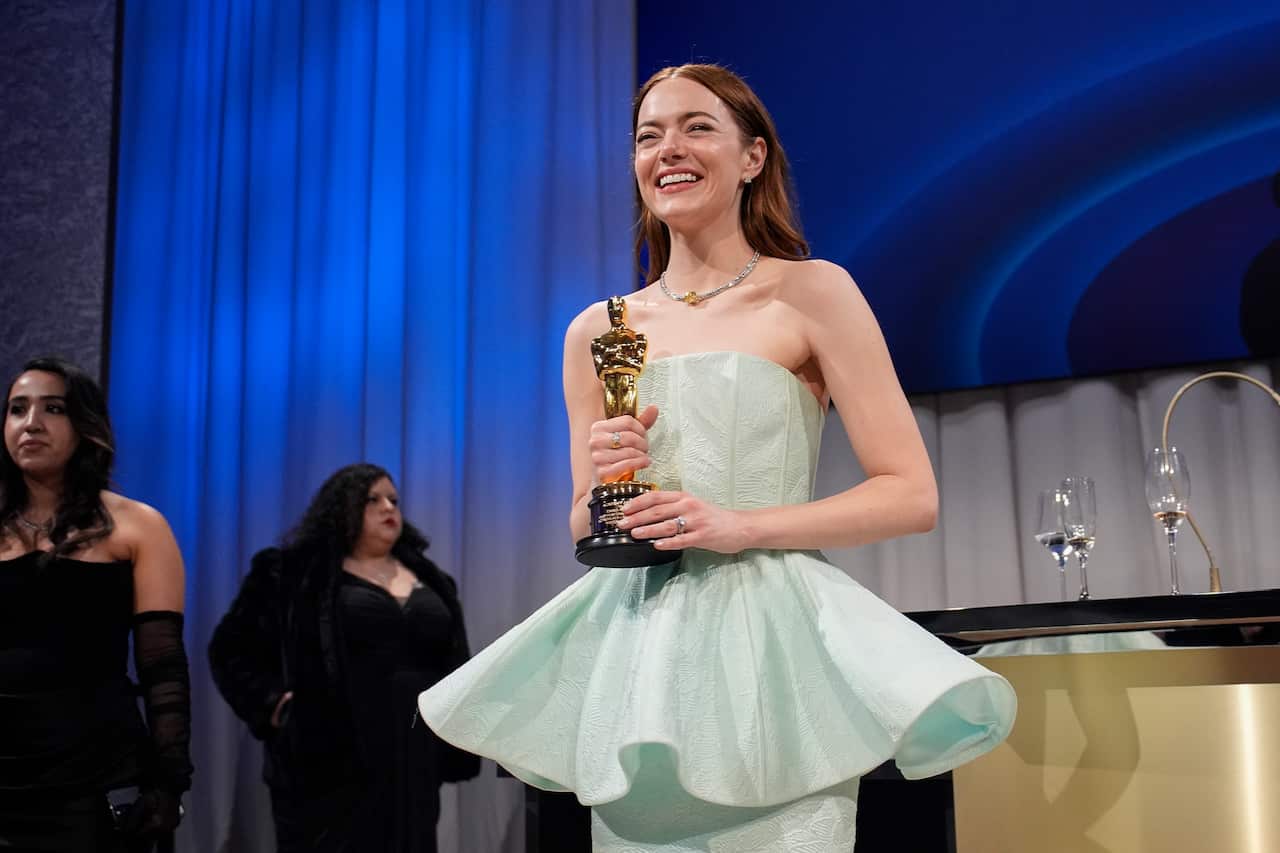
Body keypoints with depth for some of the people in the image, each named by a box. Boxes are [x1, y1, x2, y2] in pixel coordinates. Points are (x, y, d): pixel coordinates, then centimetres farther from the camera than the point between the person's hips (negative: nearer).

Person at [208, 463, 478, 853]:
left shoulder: (429, 581, 16)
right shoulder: (296, 574, 1)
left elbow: (454, 670, 21)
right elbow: (233, 647, 2)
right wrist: (275, 703, -9)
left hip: (411, 764, 5)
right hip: (333, 764, -5)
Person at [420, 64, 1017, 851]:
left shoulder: (812, 293, 0)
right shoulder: (597, 331, 11)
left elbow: (912, 497, -4)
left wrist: (742, 526, -15)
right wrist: (600, 490, -6)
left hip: (772, 636, -3)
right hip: (639, 651, 4)